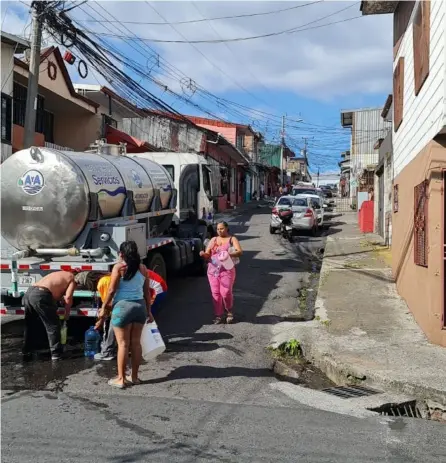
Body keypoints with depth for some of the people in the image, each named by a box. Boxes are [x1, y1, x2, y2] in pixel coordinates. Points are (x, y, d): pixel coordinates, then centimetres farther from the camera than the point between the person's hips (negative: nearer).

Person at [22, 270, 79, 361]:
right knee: (53, 326, 5)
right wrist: (67, 313, 8)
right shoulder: (73, 278, 9)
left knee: (29, 326, 20)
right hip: (41, 296, -8)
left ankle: (26, 353, 28)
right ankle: (56, 354, 10)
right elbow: (68, 297, -3)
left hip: (29, 292, 8)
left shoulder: (61, 275, 32)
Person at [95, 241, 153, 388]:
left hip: (123, 306, -4)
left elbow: (111, 291, -8)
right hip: (140, 306, 5)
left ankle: (121, 379, 8)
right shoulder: (143, 268, 6)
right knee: (136, 342, 11)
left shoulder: (119, 267, -7)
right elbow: (147, 292, 9)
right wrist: (148, 311, 16)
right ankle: (134, 376, 19)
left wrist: (104, 308, 2)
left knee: (123, 344, 2)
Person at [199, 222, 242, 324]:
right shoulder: (213, 240, 15)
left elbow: (240, 252, -9)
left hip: (227, 270, -3)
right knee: (215, 293, 1)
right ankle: (218, 315, 11)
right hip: (213, 270, 3)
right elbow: (207, 255, 12)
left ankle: (229, 312, 15)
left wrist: (229, 254, -28)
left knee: (226, 293, -9)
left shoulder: (232, 239, 6)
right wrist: (203, 254, -13)